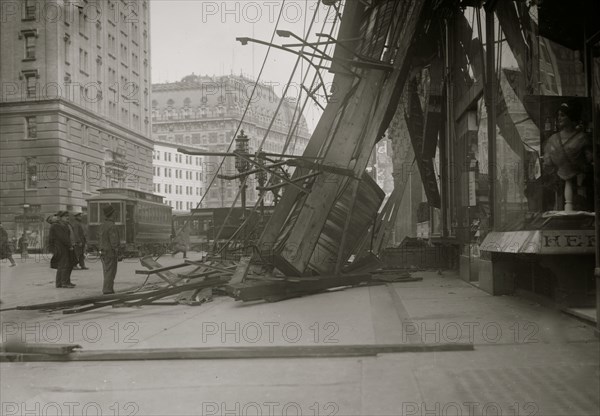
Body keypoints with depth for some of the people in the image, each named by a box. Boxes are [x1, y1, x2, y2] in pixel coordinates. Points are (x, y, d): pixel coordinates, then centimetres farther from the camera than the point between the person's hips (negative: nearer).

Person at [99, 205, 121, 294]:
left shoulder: (102, 225, 11)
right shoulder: (112, 226, -18)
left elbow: (102, 240, 14)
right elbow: (114, 242, -21)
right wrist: (117, 254, -16)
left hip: (103, 253, 9)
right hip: (111, 253, -9)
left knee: (107, 273, 13)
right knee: (110, 273, -5)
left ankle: (108, 290, 18)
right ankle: (108, 291, -3)